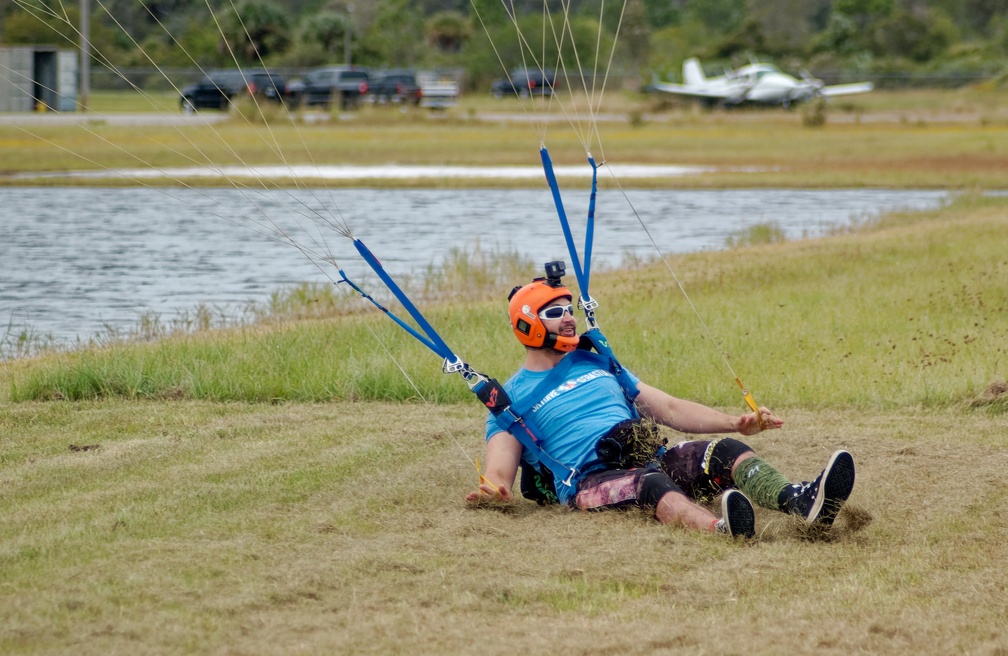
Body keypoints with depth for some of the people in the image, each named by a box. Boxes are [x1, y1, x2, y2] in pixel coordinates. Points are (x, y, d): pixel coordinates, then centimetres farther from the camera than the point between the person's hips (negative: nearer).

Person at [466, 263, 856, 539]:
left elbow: (669, 409, 26)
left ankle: (803, 503, -51)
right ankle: (722, 529, -71)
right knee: (652, 484, -39)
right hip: (591, 478, -6)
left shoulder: (597, 364, 28)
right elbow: (500, 470, 1)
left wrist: (736, 424, 13)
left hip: (651, 458, 6)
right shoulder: (512, 398, 12)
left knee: (725, 450, -23)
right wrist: (491, 490, -26)